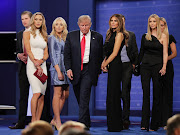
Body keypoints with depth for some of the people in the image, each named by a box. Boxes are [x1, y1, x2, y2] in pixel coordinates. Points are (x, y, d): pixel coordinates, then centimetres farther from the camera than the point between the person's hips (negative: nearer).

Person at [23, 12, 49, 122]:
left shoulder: (44, 35, 18)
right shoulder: (27, 33, 5)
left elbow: (46, 54, 12)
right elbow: (28, 51, -5)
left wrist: (41, 61, -9)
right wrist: (36, 64, -13)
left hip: (43, 66, 5)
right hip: (32, 65, -5)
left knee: (42, 95, -2)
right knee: (37, 93, -19)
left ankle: (38, 120, 1)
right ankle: (33, 120, -15)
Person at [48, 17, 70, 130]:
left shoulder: (64, 38, 18)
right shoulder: (52, 38, -1)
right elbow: (52, 55, -8)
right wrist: (58, 71, -15)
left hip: (65, 67, 7)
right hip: (57, 67, -7)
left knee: (65, 94, 5)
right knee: (58, 93, -8)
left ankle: (55, 119, 12)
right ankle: (58, 121, -6)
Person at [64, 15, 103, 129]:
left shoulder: (97, 37, 5)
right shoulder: (71, 36, 7)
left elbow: (100, 55, 9)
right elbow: (67, 54, 5)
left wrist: (98, 71, 6)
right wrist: (68, 69, -6)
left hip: (89, 70, -3)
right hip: (75, 70, 3)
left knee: (84, 97, -15)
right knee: (79, 98, 9)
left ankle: (82, 125, -18)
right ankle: (87, 123, 24)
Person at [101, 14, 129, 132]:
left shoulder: (119, 34, -9)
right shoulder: (111, 34, 18)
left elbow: (114, 53, -13)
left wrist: (105, 64, -7)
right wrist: (104, 62, 4)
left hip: (116, 66, -9)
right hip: (112, 67, 9)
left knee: (112, 94, -8)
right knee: (114, 95, 11)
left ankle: (114, 125, -5)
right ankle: (117, 123, 16)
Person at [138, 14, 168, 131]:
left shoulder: (163, 36, 2)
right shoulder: (145, 36, 12)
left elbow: (165, 54, -4)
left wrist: (164, 67, -15)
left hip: (157, 66, -2)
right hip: (145, 66, 3)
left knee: (156, 96, 1)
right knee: (146, 94, -6)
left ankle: (154, 125, 6)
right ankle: (145, 124, -10)